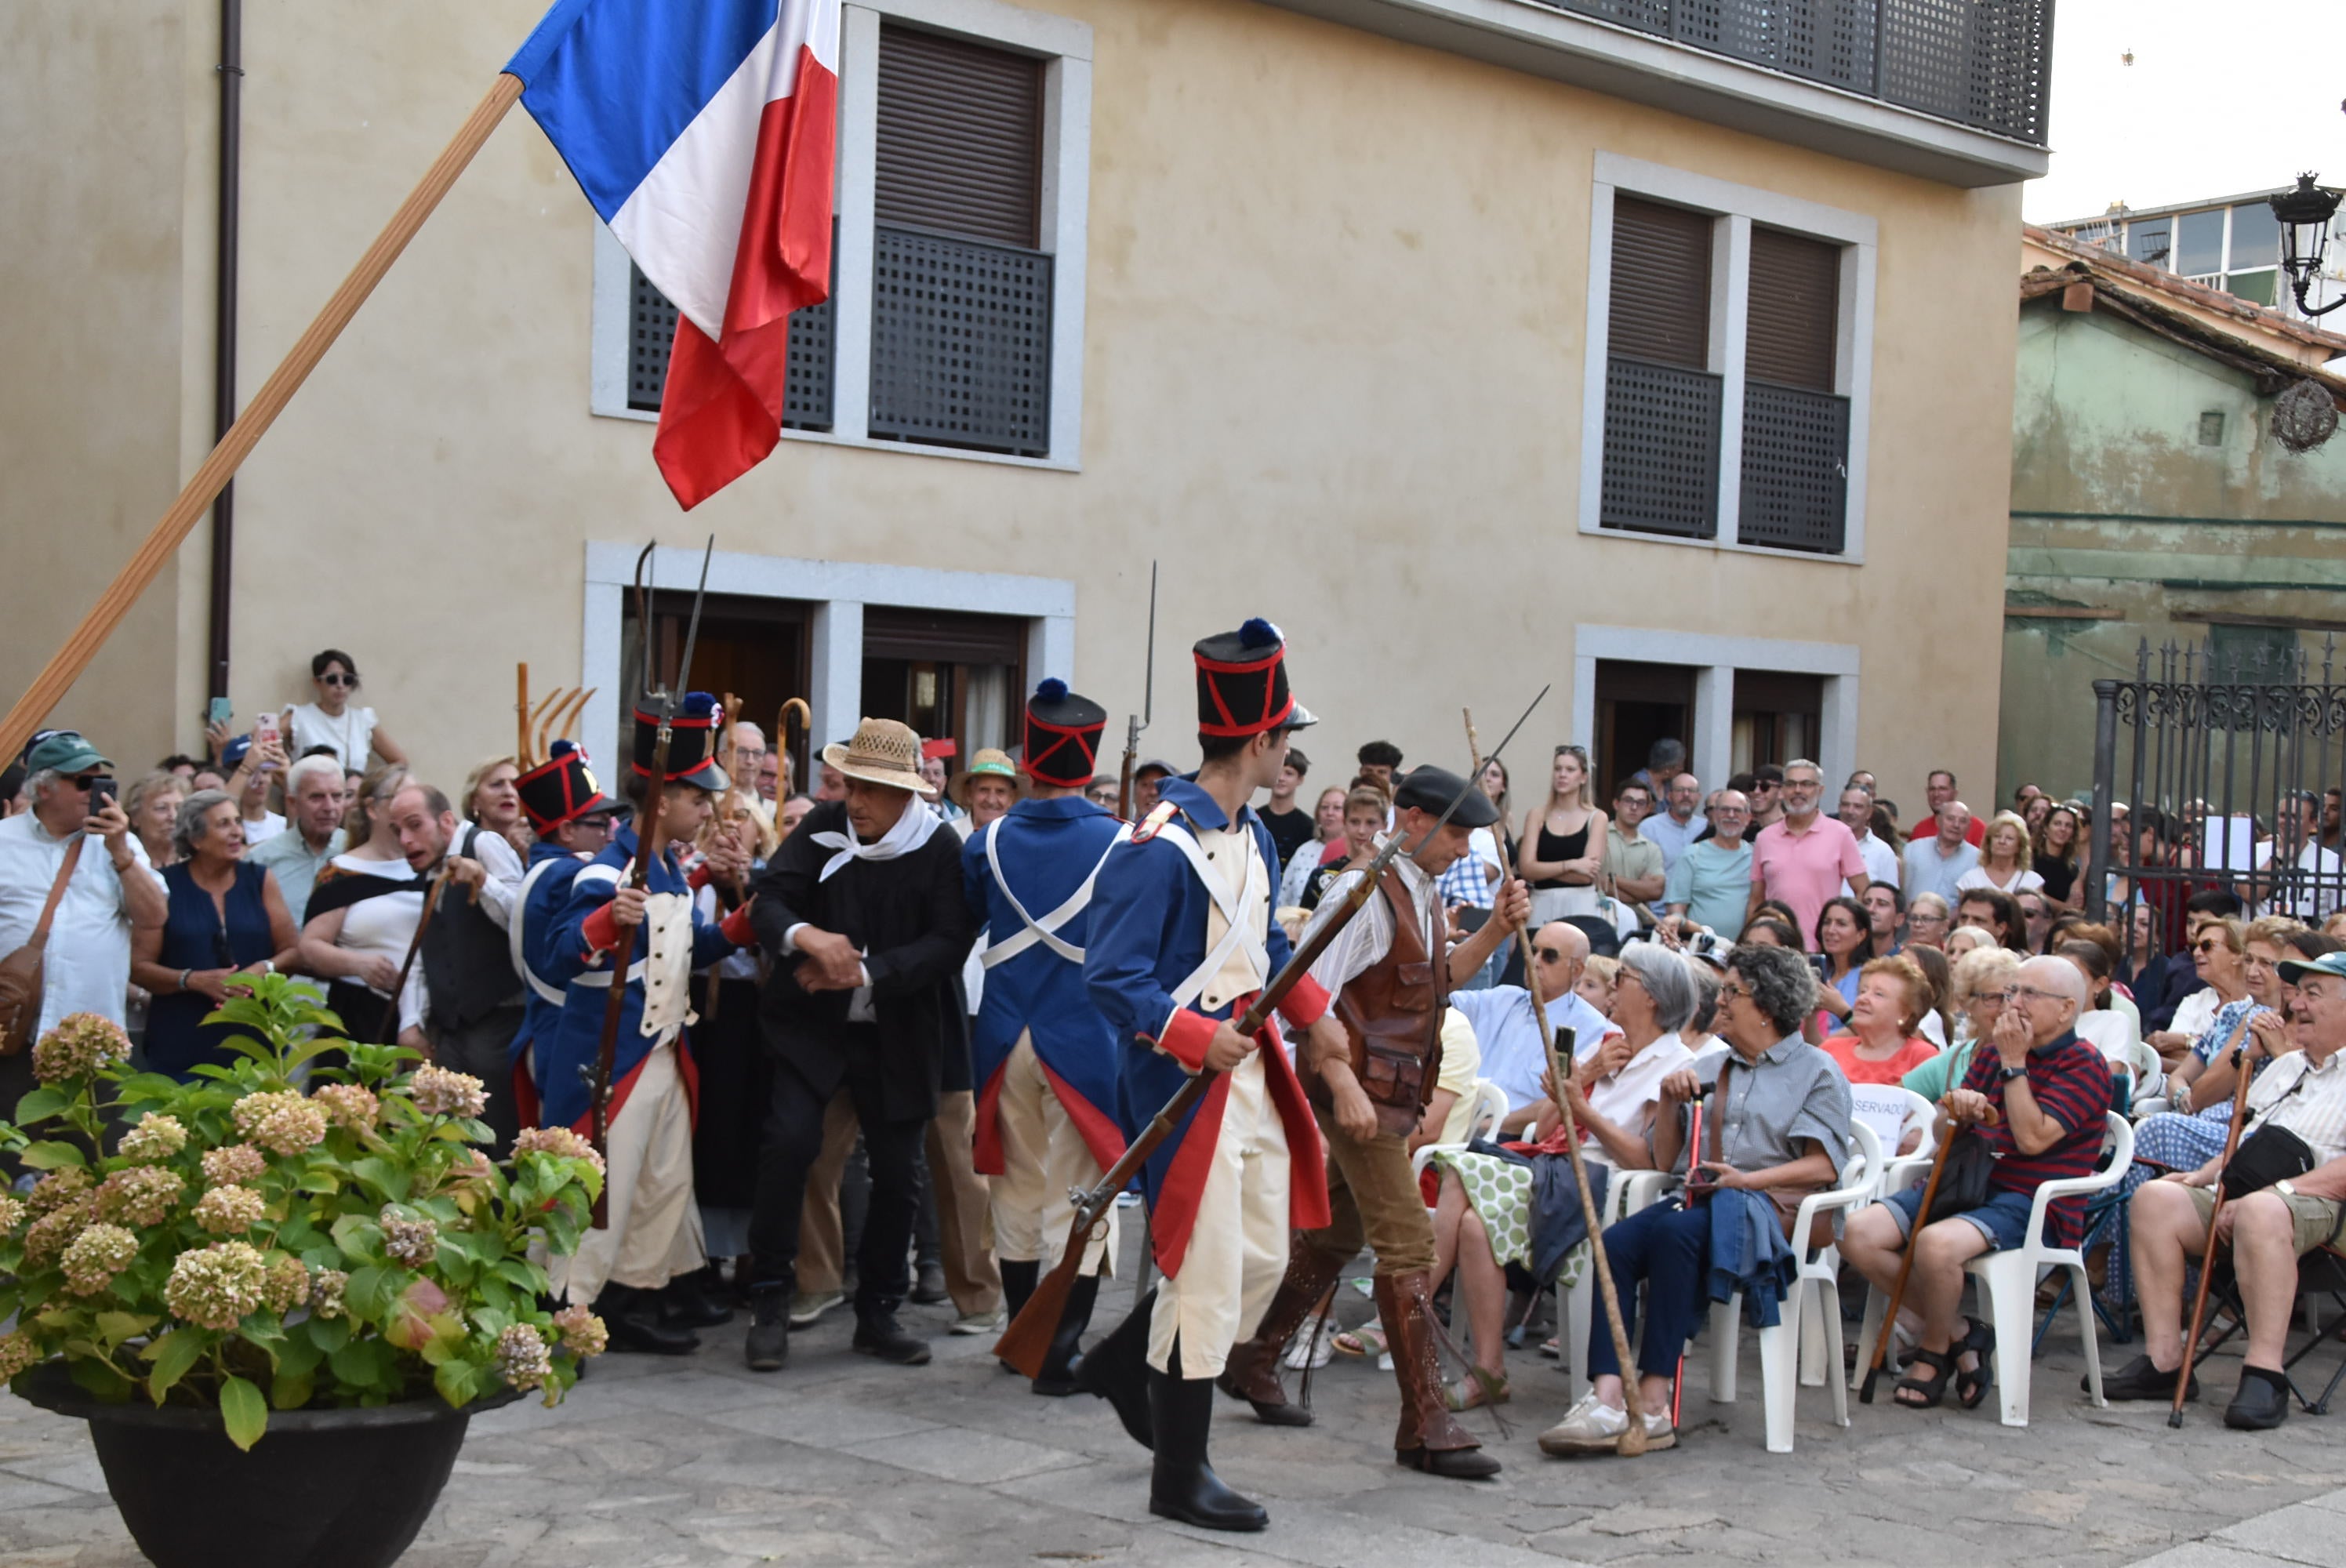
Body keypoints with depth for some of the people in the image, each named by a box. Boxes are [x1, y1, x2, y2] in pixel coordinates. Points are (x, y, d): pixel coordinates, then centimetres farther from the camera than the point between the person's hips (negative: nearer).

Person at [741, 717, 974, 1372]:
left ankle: (878, 1311, 24)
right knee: (789, 1139, -18)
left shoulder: (941, 849, -10)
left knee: (898, 1170, 5)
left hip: (899, 1035, 0)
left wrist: (867, 973, -27)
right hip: (812, 1021, 0)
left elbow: (949, 943, -17)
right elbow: (768, 899, -11)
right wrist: (807, 936, -33)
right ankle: (769, 1302, -4)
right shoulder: (823, 827, -4)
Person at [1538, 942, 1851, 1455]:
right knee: (1616, 1242, -27)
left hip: (1768, 1206, -5)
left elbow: (1824, 1166, -2)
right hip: (1699, 1200, 6)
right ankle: (1607, 1398, -41)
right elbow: (1665, 1161, 25)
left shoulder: (1816, 1071, 11)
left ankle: (1652, 1402, -39)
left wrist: (1749, 1179, -14)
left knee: (1674, 1232, -37)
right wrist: (1670, 1101, 8)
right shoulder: (1711, 1069, 28)